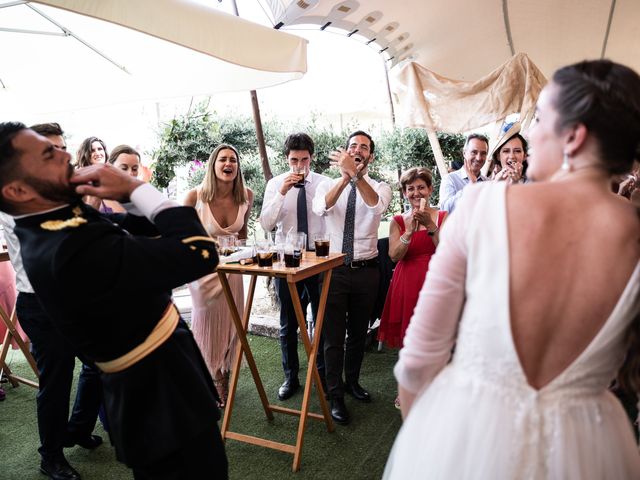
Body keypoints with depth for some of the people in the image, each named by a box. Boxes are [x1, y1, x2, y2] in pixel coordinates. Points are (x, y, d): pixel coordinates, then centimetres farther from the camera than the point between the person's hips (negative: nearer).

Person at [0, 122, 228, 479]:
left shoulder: (55, 227, 0)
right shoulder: (73, 246, -31)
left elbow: (147, 232, 7)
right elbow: (200, 252, -30)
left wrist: (131, 193, -13)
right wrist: (136, 188, -22)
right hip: (163, 397, -9)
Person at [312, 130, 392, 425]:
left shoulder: (380, 187, 2)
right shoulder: (328, 184, 2)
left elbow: (376, 205, -23)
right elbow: (320, 208, -21)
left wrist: (355, 174, -36)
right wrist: (345, 177, -33)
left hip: (365, 270, 1)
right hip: (334, 269, -1)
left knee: (358, 332, 17)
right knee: (333, 335, 3)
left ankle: (352, 381, 37)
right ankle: (335, 395, 16)